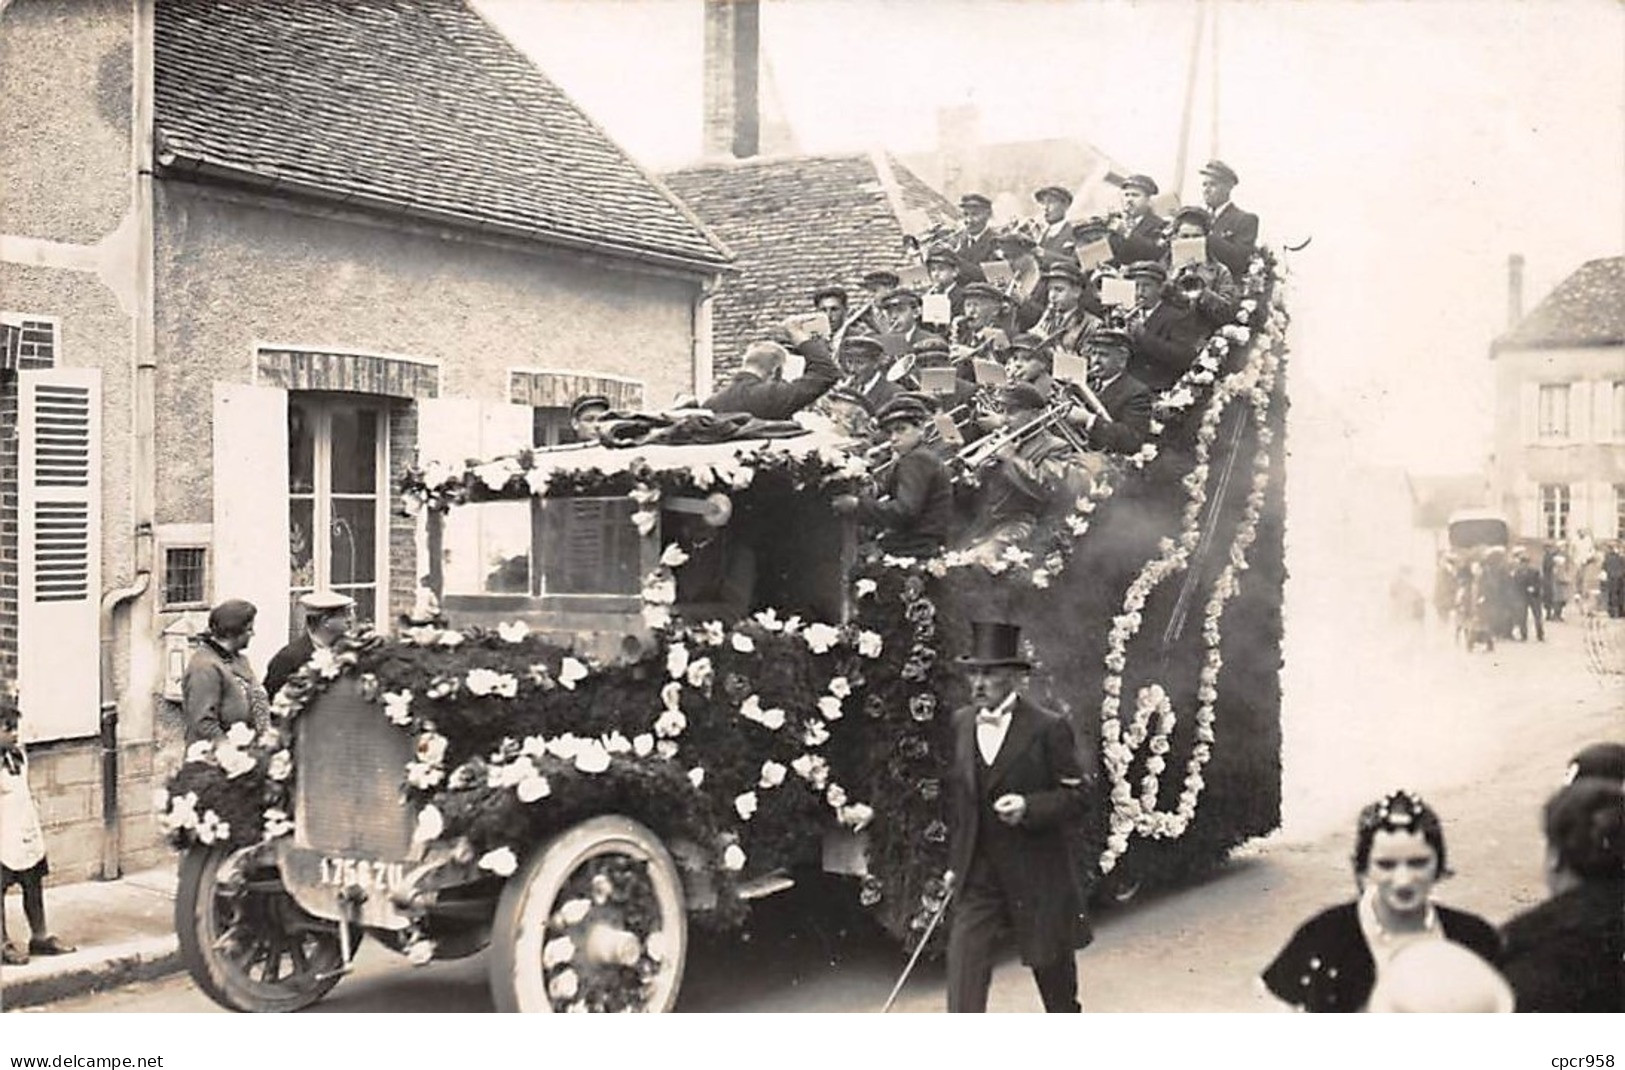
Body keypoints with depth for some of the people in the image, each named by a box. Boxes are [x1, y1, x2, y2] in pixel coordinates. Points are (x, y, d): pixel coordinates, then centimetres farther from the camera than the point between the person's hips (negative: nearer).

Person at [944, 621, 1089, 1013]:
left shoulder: (1049, 728, -10)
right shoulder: (961, 723, 5)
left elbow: (1075, 800, -9)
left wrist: (1029, 807, -25)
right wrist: (953, 859, 12)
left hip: (1037, 874, -3)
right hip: (978, 875, 3)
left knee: (1052, 967, 15)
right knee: (964, 964, -9)